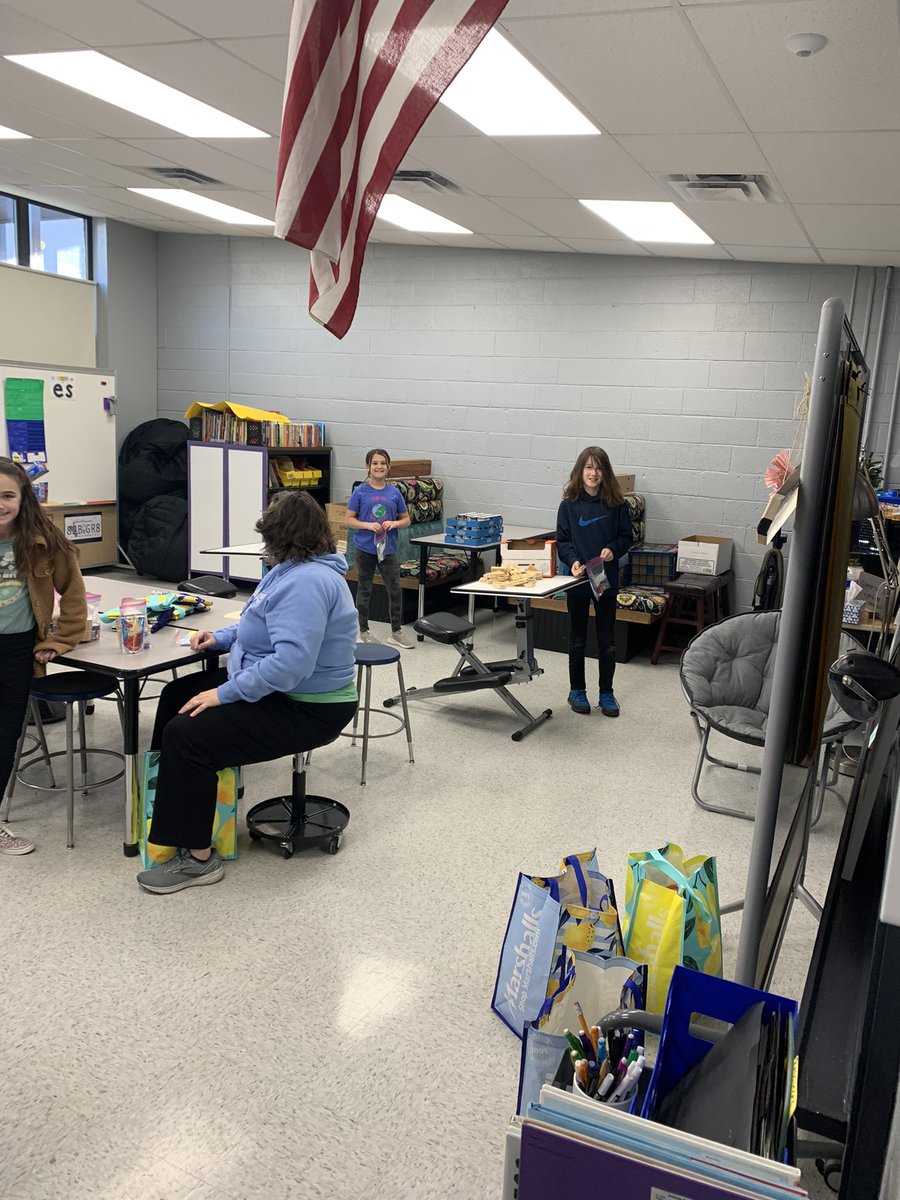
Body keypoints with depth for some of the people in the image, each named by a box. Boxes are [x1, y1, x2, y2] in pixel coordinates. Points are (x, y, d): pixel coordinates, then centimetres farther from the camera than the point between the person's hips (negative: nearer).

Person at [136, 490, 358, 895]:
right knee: (177, 693, 19)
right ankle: (167, 793, 32)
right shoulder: (291, 571, 9)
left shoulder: (305, 582, -26)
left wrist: (225, 694, -26)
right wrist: (220, 637, 9)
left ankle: (198, 858, -8)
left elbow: (290, 662, -34)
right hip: (279, 690, 12)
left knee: (186, 735, -20)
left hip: (305, 710, -11)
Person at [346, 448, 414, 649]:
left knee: (395, 589, 2)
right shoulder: (360, 492, -4)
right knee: (364, 590, 9)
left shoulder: (394, 493, 2)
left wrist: (395, 523, -12)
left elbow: (406, 519, 9)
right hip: (365, 548, -2)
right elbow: (349, 520, -3)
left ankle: (396, 632, 13)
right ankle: (364, 631, 22)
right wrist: (368, 525, -19)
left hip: (388, 548, 2)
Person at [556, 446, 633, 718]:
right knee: (577, 639, 11)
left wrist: (613, 550, -15)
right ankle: (577, 690, 25)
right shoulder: (569, 504, -4)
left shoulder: (616, 504, -2)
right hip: (577, 579, 0)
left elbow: (626, 536, 4)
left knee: (607, 641, 8)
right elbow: (562, 540, -2)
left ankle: (606, 693, 21)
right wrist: (573, 561, -19)